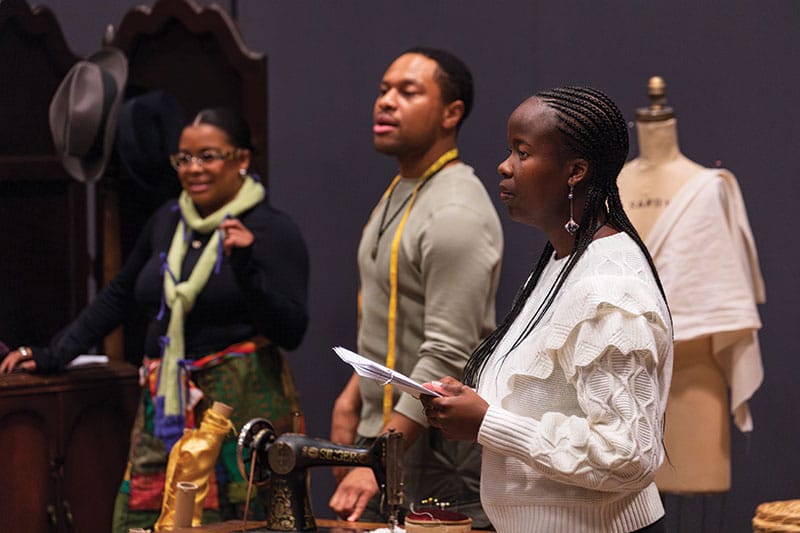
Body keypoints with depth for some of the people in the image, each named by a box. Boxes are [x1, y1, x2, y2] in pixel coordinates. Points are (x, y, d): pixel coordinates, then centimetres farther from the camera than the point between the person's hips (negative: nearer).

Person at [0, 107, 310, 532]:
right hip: (165, 405, 5)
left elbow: (291, 332, -11)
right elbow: (119, 296, 25)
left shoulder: (272, 230, -5)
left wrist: (248, 267, -23)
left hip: (239, 402, -5)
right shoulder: (168, 220, 12)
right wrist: (55, 355, 23)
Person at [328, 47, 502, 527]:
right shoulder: (401, 192, 14)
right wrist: (352, 398, 13)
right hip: (387, 433, 9)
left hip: (439, 454, -9)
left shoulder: (455, 213, -18)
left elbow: (447, 358, -22)